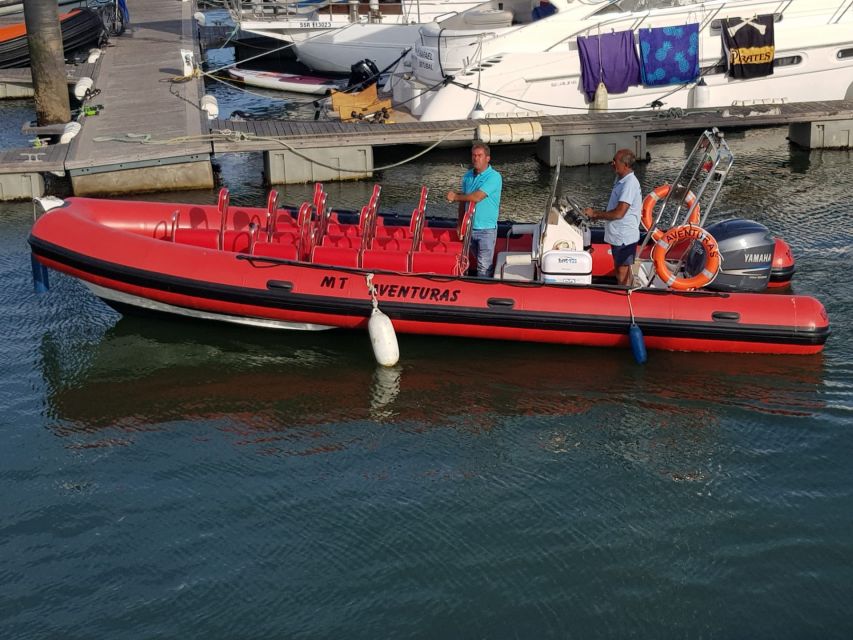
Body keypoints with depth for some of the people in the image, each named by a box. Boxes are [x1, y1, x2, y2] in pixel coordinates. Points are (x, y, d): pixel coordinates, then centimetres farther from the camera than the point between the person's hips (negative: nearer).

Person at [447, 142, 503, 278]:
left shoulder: (494, 177, -14)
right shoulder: (468, 176, 8)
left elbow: (477, 197, -23)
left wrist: (455, 197, -10)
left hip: (486, 230, -6)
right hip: (470, 228, 6)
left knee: (484, 267, -4)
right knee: (485, 263, 19)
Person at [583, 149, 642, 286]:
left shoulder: (629, 183, -22)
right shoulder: (620, 180, 9)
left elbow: (619, 213, -26)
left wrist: (595, 214, -16)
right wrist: (599, 214, 8)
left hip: (624, 237, -10)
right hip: (618, 235, 10)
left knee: (623, 275, -2)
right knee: (621, 272, 19)